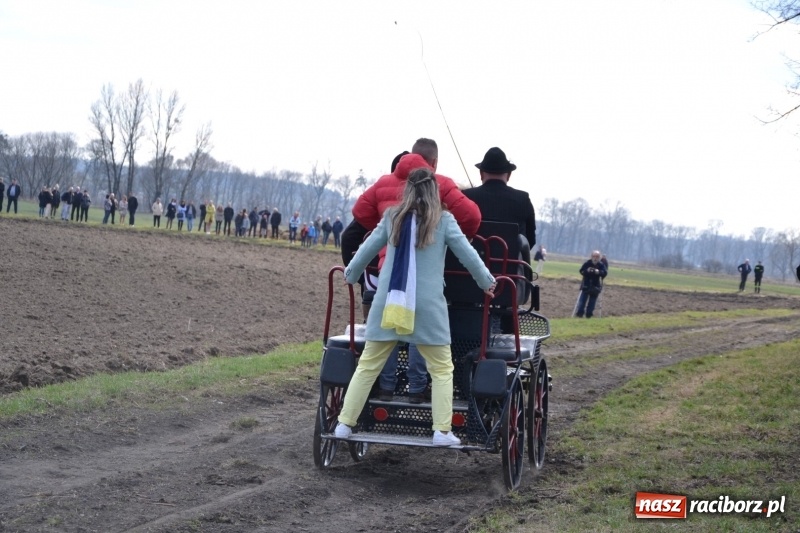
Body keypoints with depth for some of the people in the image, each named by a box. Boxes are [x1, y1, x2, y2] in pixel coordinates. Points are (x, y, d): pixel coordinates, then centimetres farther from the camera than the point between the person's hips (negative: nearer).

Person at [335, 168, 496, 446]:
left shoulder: (392, 217, 9)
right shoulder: (443, 221, 0)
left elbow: (367, 250, 17)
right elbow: (468, 254, 4)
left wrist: (350, 276, 34)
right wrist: (487, 283, 19)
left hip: (388, 303, 3)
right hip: (427, 306, -3)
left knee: (367, 366, 10)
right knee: (441, 369, 7)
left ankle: (344, 424, 10)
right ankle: (442, 432, 2)